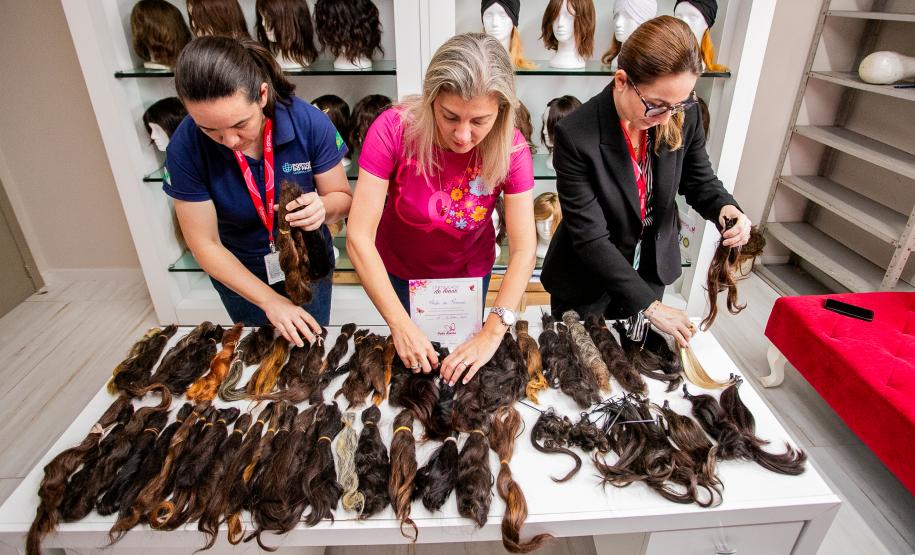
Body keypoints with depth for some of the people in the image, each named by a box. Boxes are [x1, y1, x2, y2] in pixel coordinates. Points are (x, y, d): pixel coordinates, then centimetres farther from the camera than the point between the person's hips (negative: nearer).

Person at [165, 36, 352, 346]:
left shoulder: (310, 123, -25)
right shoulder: (185, 148, -24)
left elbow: (342, 198, -13)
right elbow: (205, 245, -18)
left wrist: (322, 207, -37)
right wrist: (269, 300, -24)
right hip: (237, 274, 0)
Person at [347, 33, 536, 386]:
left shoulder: (511, 149, -26)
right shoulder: (393, 130, -31)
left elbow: (524, 250, -26)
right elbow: (359, 238, -31)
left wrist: (492, 333, -37)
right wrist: (400, 324, -36)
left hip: (470, 273, 1)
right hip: (399, 271, 0)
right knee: (409, 368, 24)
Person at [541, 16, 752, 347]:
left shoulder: (684, 114, -14)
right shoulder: (576, 136, -28)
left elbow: (699, 179, 3)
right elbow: (590, 239, -27)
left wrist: (725, 208, -20)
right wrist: (648, 305, -25)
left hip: (651, 271, 5)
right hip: (586, 282, -4)